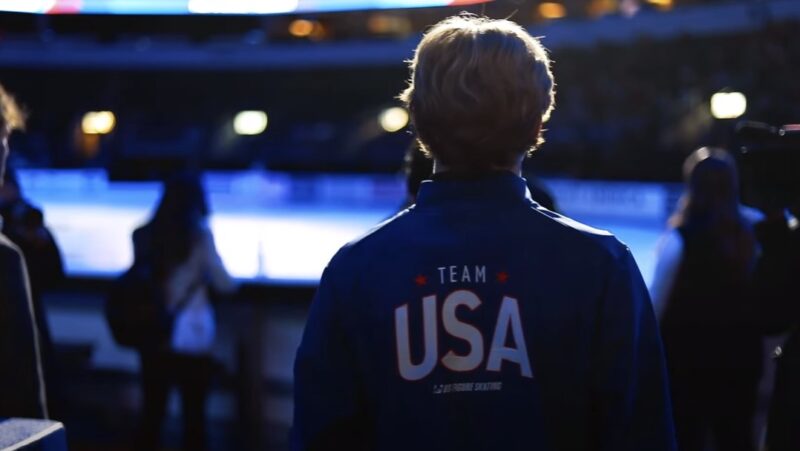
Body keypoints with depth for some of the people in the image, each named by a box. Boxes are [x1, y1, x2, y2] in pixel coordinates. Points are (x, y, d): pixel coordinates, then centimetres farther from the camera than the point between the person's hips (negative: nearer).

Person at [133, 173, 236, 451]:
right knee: (194, 412, 7)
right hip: (191, 335, -3)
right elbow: (223, 284, -4)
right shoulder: (199, 236, -8)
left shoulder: (143, 235, 2)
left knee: (152, 411, 10)